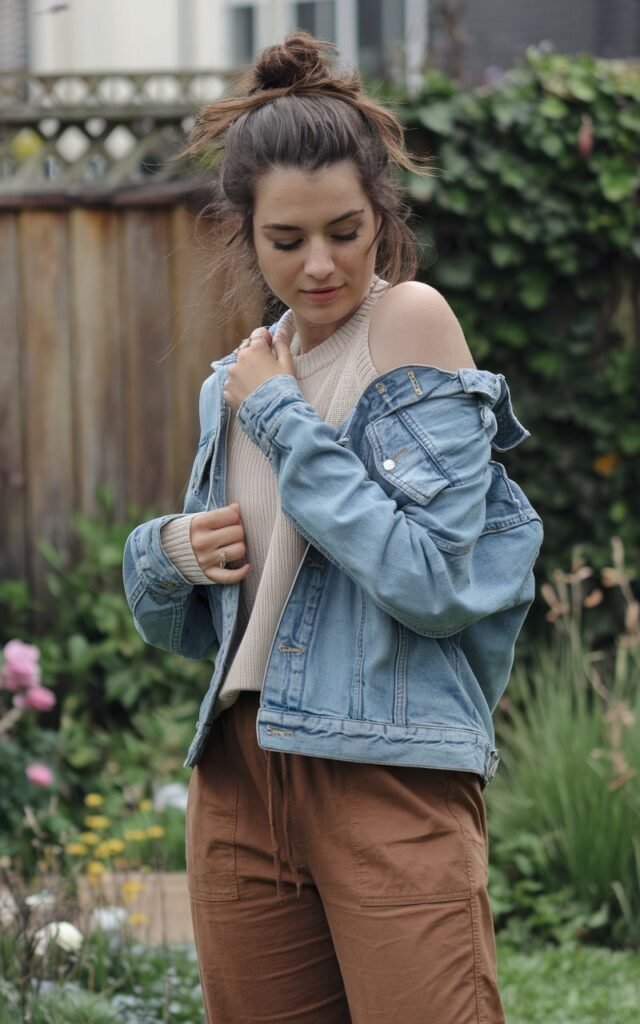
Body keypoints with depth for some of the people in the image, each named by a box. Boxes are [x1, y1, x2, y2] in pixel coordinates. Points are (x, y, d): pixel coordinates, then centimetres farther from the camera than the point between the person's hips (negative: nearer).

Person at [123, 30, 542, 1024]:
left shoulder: (411, 323, -8)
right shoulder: (234, 383, 12)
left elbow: (433, 583, -18)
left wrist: (283, 421, -13)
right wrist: (171, 557, -2)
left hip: (391, 777, -7)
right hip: (239, 786, 7)